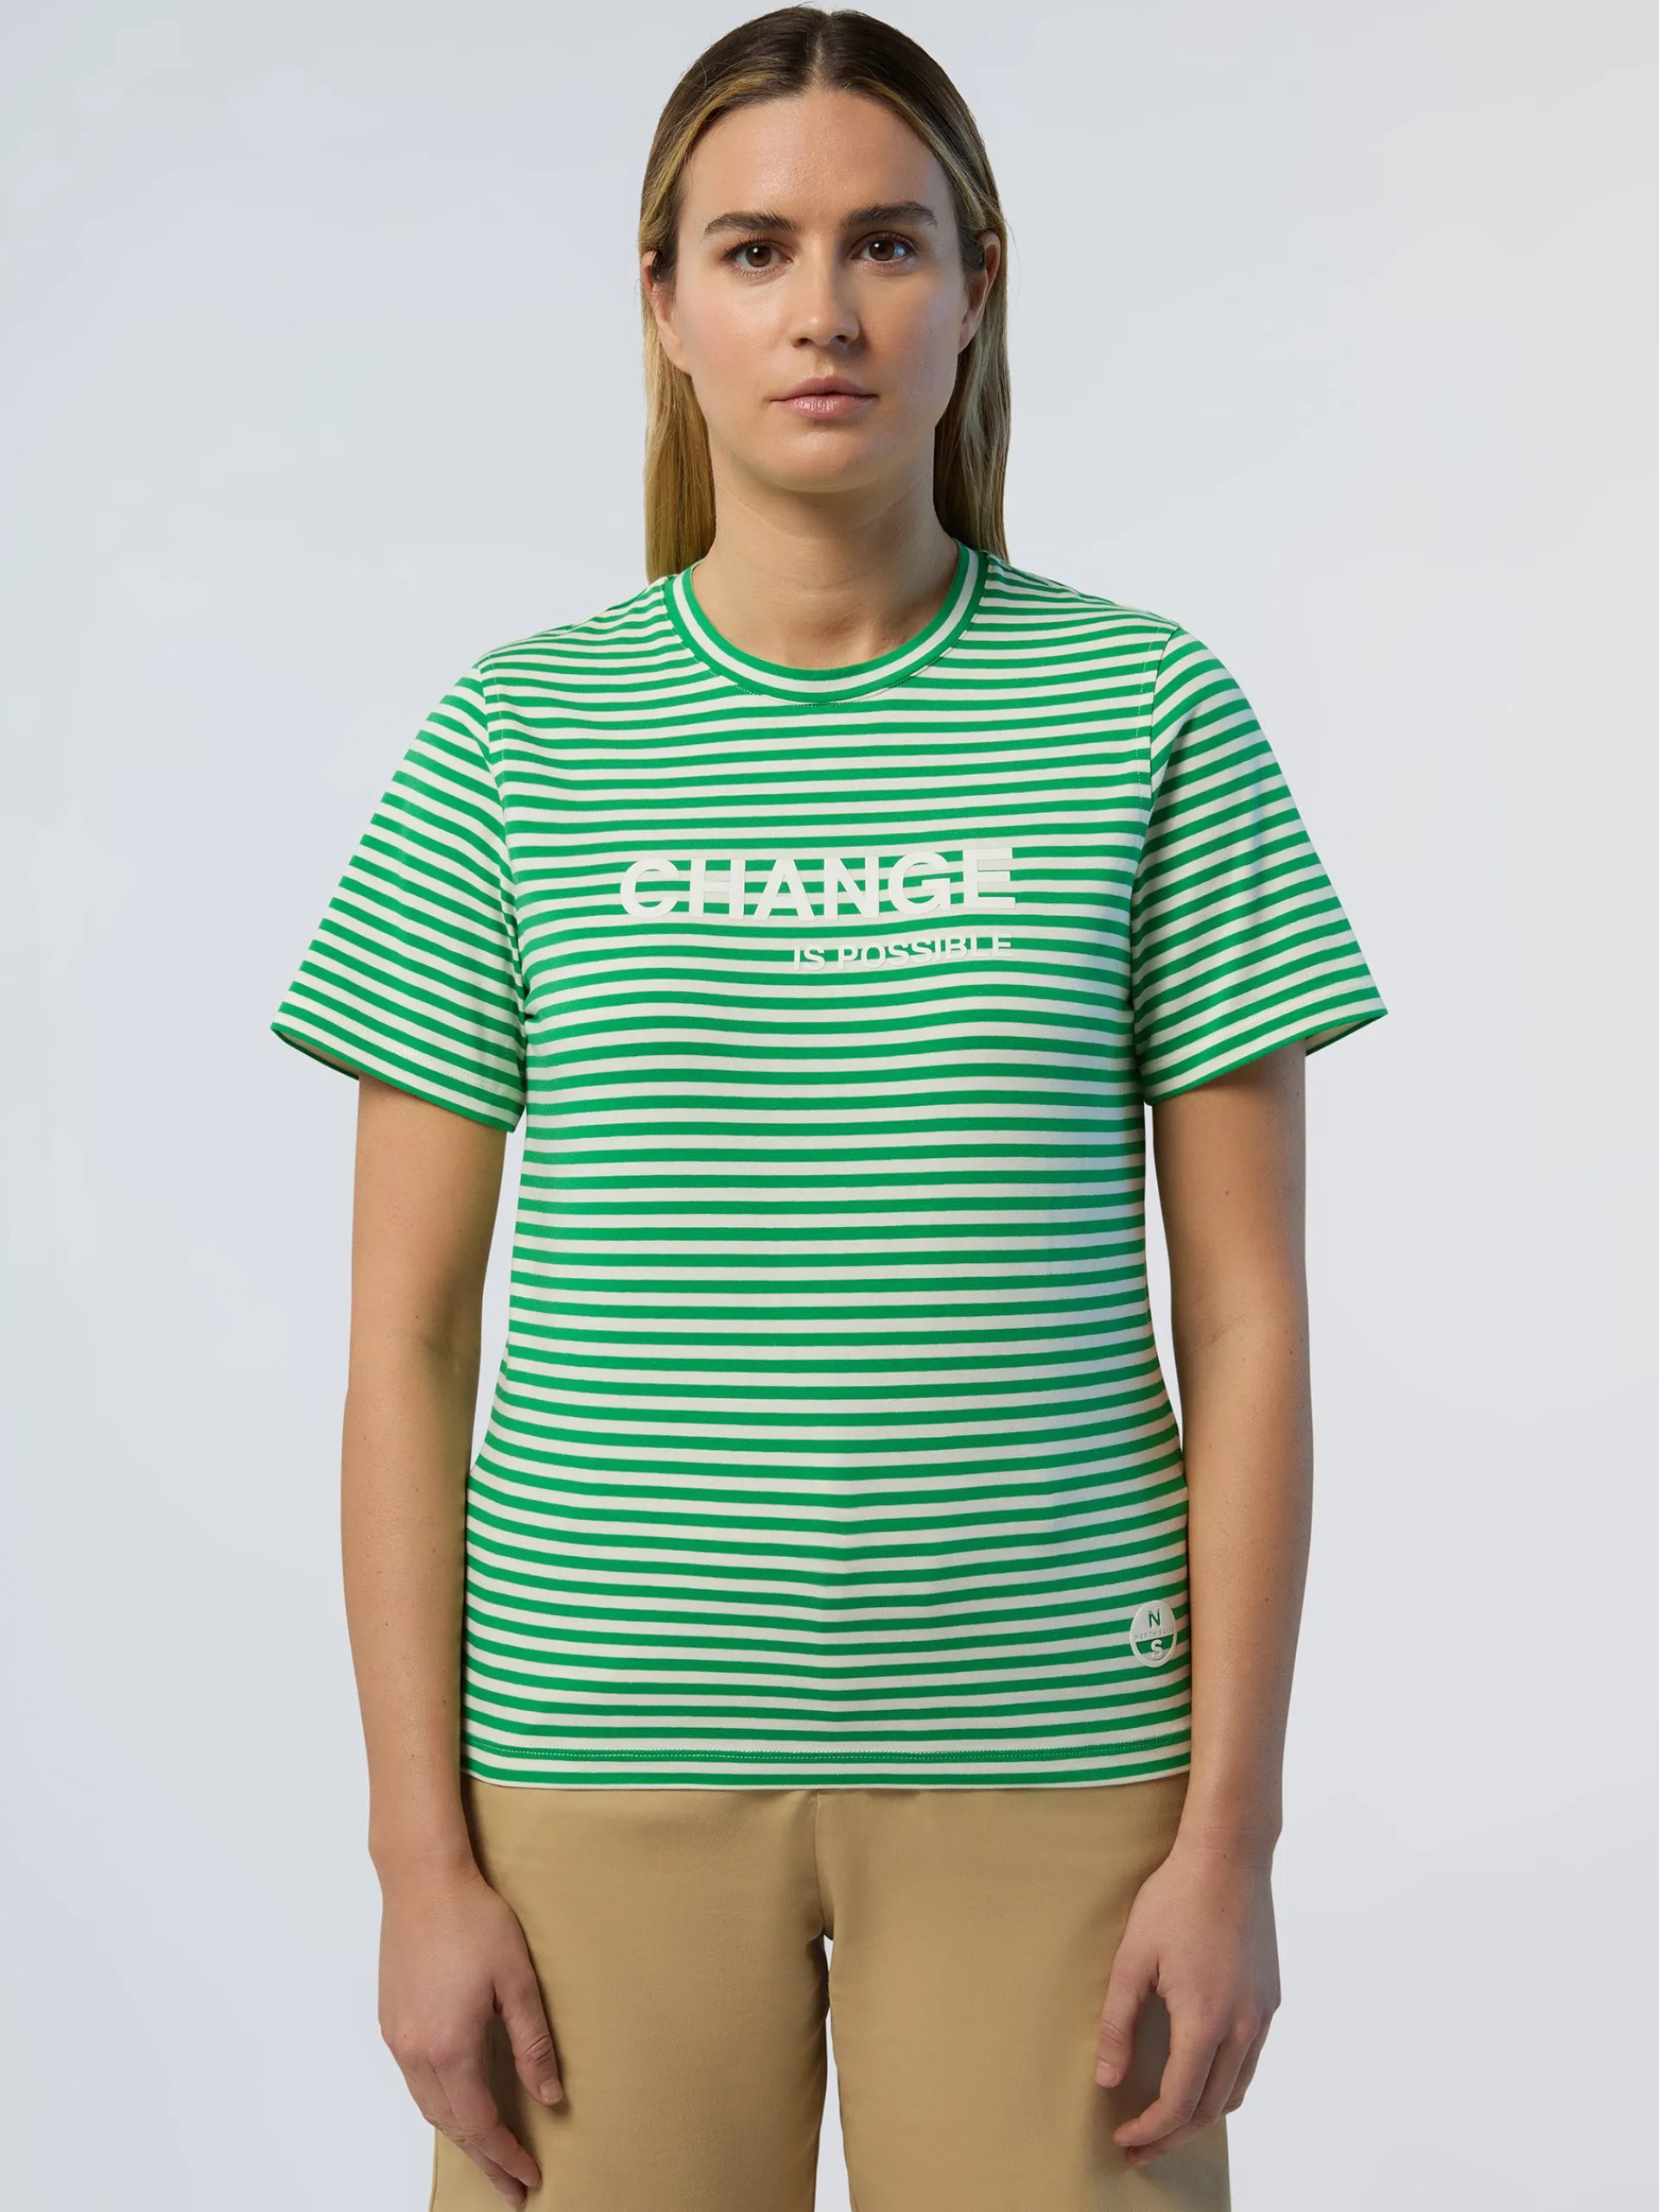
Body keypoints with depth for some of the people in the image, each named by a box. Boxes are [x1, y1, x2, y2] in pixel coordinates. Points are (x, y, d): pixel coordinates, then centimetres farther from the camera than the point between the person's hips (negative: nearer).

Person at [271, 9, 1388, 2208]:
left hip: (1045, 1751, 0)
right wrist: (424, 1859, -2)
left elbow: (1247, 1316, 0)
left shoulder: (1147, 715, 0)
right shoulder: (512, 746, 1)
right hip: (605, 1758, 1)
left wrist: (1230, 1833, -3)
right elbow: (406, 1347, 2)